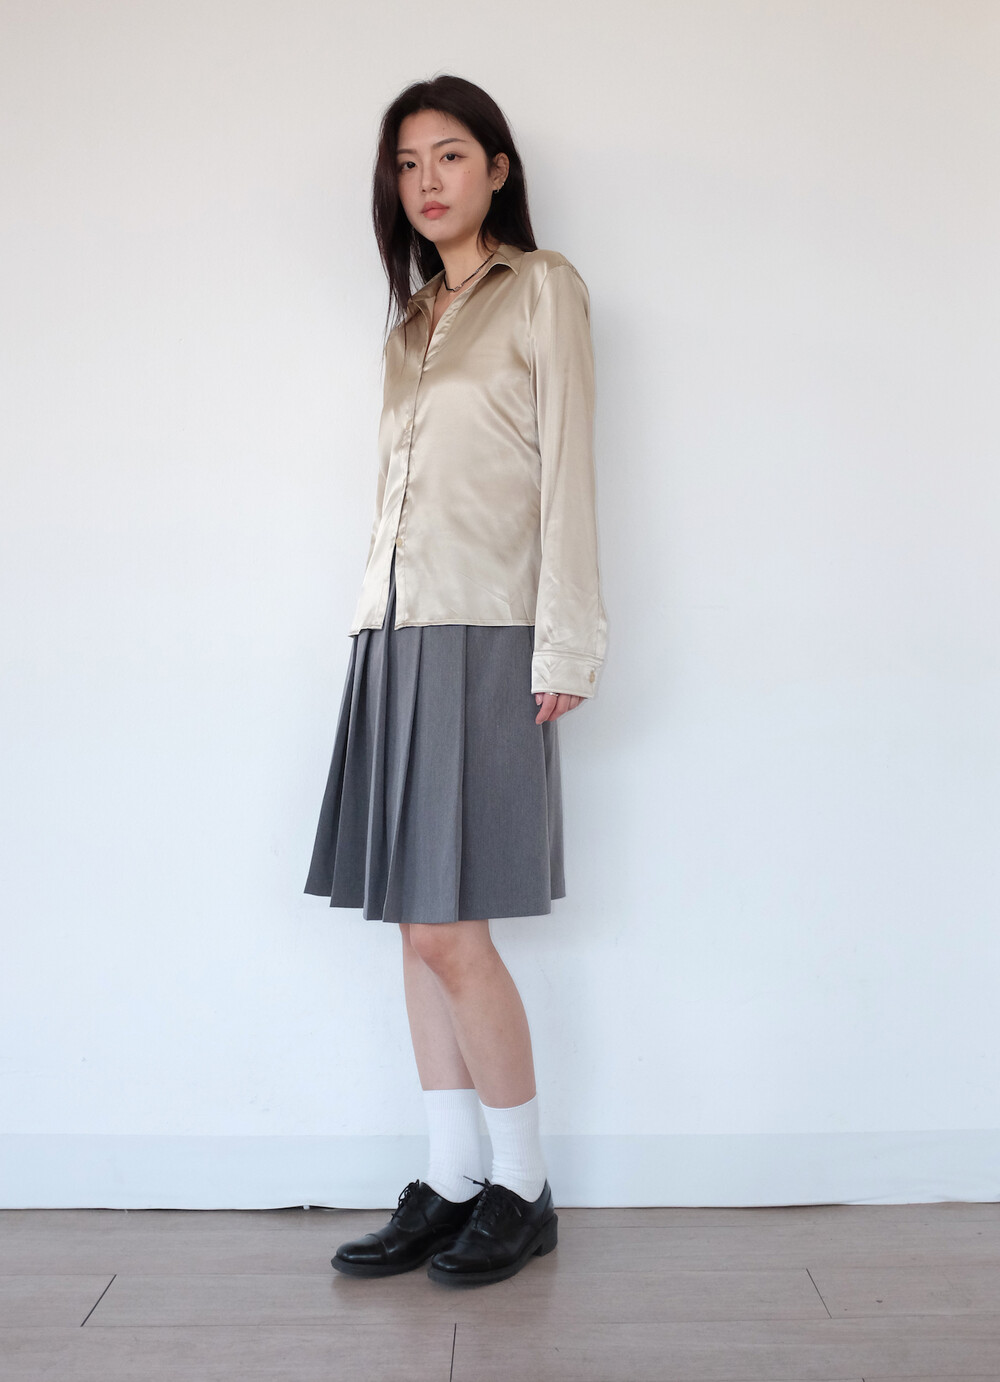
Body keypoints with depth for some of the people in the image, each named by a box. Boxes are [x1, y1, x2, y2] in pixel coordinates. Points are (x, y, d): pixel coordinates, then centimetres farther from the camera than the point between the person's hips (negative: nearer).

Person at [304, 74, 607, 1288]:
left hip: (482, 636, -7)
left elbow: (566, 472, -5)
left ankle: (523, 1192, 9)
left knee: (448, 929, -8)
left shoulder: (542, 289, 4)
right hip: (395, 635, 7)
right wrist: (374, 627, 11)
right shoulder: (411, 322, 22)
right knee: (418, 927, 6)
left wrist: (566, 644, -12)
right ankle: (449, 1184, 16)